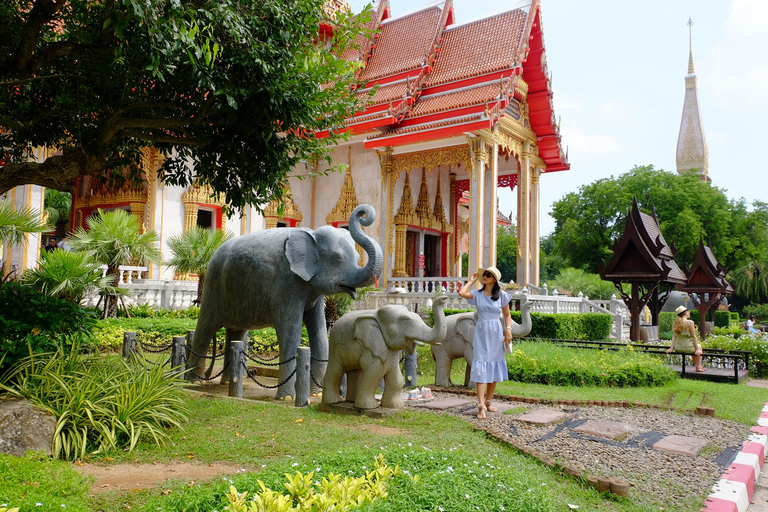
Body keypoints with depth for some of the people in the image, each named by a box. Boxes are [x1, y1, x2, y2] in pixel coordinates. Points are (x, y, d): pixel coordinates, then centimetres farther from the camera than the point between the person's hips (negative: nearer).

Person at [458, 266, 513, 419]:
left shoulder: (502, 295, 3)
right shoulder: (477, 294, 3)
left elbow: (507, 315, 8)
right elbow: (462, 293, -15)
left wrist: (508, 329, -7)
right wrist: (472, 280, -1)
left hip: (496, 333, 1)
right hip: (481, 332, -1)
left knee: (494, 367, 8)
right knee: (481, 367, -8)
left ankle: (488, 401, 22)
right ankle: (481, 405, -12)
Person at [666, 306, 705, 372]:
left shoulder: (676, 322, 5)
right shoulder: (690, 322, -13)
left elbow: (674, 335, 5)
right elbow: (693, 336, -9)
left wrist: (671, 348, 5)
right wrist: (697, 349, -4)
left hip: (677, 349, 6)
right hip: (687, 348, -6)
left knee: (694, 348, 36)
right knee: (699, 346, 28)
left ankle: (699, 366, 48)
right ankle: (698, 367, 27)